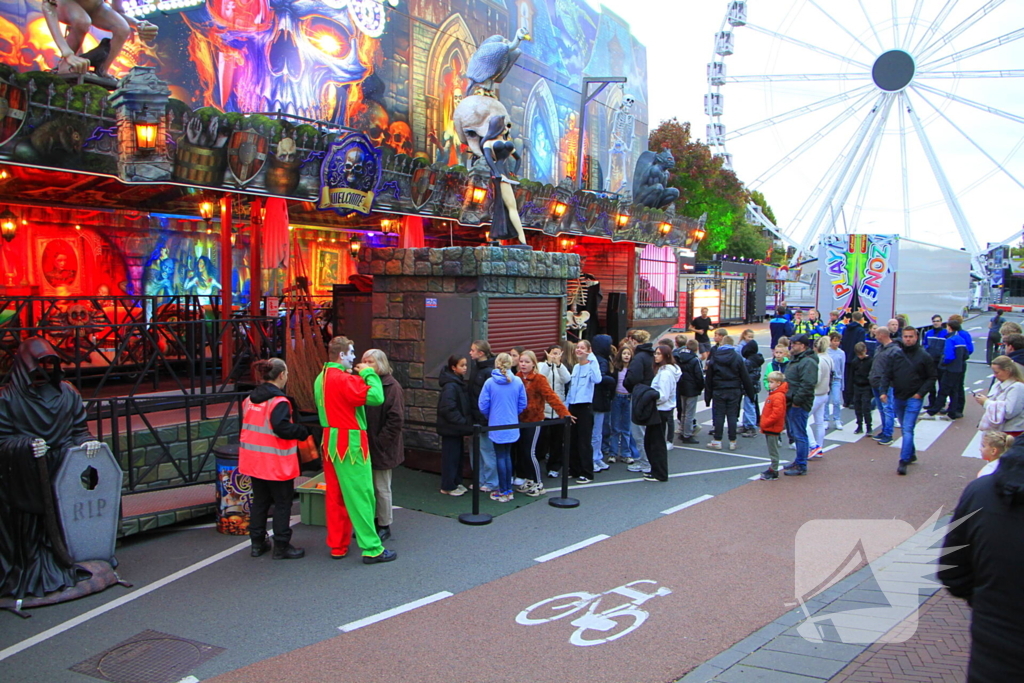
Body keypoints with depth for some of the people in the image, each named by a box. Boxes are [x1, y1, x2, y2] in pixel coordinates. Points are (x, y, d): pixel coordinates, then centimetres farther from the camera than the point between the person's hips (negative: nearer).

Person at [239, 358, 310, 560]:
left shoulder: (249, 399, 7)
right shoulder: (279, 401, -18)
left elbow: (245, 426, 15)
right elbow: (282, 428, -27)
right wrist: (303, 432, -13)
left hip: (253, 459, 8)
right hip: (276, 463, -7)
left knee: (259, 500, 18)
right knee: (282, 503, 5)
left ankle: (257, 543, 25)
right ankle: (281, 546, 10)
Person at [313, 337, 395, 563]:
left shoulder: (321, 379, 9)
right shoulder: (343, 379, -19)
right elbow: (375, 397, -26)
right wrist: (369, 374, -11)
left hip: (330, 441, 9)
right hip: (350, 442, -9)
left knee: (335, 495, 13)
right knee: (360, 495, -4)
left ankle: (337, 545, 21)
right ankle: (372, 548, 0)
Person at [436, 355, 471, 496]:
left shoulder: (460, 383, 11)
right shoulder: (450, 386, -20)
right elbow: (448, 409, -25)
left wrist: (466, 421, 8)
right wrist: (462, 422, -20)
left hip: (457, 427, 9)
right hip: (450, 427, -9)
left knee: (457, 454, 16)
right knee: (451, 456, -1)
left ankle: (456, 482, 26)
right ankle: (448, 486, 8)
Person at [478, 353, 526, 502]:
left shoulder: (490, 382, -11)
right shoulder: (518, 382, -5)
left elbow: (483, 405, -7)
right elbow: (522, 404, 1)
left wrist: (488, 417, 12)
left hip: (496, 425, -2)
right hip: (512, 426, 2)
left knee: (500, 457, 6)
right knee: (507, 456, 15)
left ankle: (503, 492, 10)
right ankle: (508, 489, 19)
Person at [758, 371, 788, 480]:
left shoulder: (778, 396, -19)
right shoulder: (772, 394, 13)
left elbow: (777, 413, -25)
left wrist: (765, 423, -19)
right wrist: (763, 424, 16)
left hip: (773, 429, -10)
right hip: (768, 428, 10)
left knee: (773, 451, -3)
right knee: (771, 450, 17)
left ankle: (774, 472, 3)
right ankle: (772, 468, 25)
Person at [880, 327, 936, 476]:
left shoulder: (924, 356, -5)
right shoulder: (896, 355, 4)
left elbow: (931, 377, 0)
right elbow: (887, 375, 6)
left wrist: (921, 393, -10)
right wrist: (884, 391, -7)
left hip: (914, 399, -4)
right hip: (898, 398, 5)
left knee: (907, 429, -12)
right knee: (905, 429, 16)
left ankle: (903, 461, -12)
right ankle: (911, 454, 32)